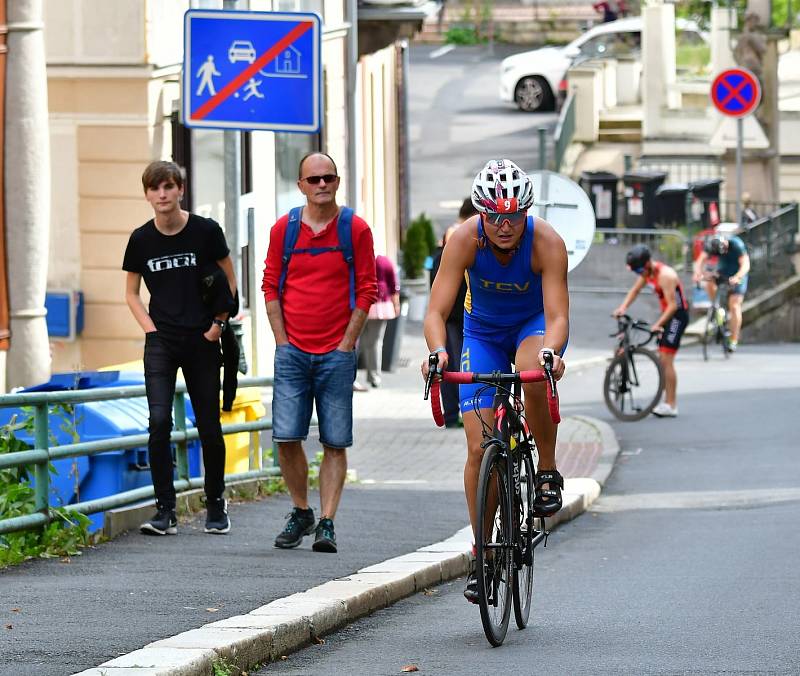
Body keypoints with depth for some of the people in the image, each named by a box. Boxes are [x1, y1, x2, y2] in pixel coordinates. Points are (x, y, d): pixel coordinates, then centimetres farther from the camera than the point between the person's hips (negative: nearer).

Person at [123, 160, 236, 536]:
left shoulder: (205, 231, -4)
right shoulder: (141, 239, 1)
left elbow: (228, 281, 8)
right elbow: (131, 293, 13)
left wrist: (219, 323, -1)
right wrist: (151, 328, 0)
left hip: (202, 340, 0)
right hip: (161, 341, 0)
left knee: (209, 427, 5)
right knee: (159, 421, -14)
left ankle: (216, 505, 23)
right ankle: (165, 511, -11)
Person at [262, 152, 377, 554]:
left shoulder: (355, 229, 0)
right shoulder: (284, 228, 5)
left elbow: (366, 291, 2)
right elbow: (271, 286, 9)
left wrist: (346, 343, -4)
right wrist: (282, 341, 1)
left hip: (337, 352, -1)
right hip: (292, 351, 1)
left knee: (335, 442, -2)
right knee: (286, 437, -5)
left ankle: (326, 523, 1)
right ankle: (301, 513, 12)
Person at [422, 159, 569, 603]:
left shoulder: (547, 242, -29)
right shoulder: (464, 240, -27)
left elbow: (558, 315, -35)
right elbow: (437, 311, -31)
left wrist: (551, 351, -57)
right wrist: (437, 351, -52)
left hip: (535, 325, -1)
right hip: (483, 331, 2)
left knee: (533, 375, -39)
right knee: (480, 448, -9)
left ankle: (547, 470, -16)